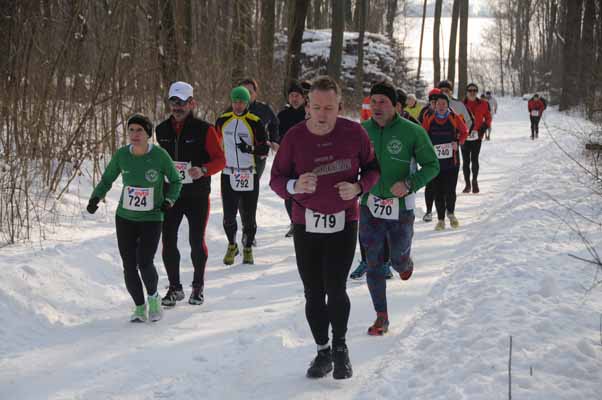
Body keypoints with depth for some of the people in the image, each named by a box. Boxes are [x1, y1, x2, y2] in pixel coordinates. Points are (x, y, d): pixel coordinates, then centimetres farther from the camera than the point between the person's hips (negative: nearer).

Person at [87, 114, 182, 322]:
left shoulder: (159, 155, -12)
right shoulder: (121, 155, -6)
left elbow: (176, 181, 4)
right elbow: (107, 180, 8)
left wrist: (169, 200, -12)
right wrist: (95, 198, -9)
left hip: (151, 219, -2)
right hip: (125, 218, 2)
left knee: (145, 263, -16)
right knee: (129, 266, -1)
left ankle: (153, 296, 14)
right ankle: (140, 307, 20)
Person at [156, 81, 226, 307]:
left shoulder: (204, 129, -7)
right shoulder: (162, 130, 7)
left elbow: (220, 160, -7)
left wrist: (203, 170, -25)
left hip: (197, 195, -3)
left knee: (196, 241, 1)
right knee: (168, 242, 0)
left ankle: (198, 286, 20)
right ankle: (174, 287, 14)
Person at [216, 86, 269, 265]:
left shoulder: (255, 123, -4)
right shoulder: (222, 121, 5)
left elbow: (264, 149, -3)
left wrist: (250, 149, -20)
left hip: (249, 176, -1)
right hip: (228, 175, 2)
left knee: (248, 216, 3)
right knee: (229, 216, -2)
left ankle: (248, 248, 22)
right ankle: (232, 245, 21)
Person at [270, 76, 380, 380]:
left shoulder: (354, 133, -7)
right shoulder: (294, 137, -7)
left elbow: (372, 168, 6)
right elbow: (276, 179, 0)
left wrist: (358, 187, -14)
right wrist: (295, 186, -22)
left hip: (344, 222, -1)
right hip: (306, 223, 2)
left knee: (335, 288, -11)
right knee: (313, 292, 7)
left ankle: (340, 347, 12)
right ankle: (322, 351, 25)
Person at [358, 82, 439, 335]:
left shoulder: (412, 132, -13)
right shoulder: (362, 131, -3)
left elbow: (432, 166, -6)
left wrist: (409, 184, -20)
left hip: (400, 208, -2)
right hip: (370, 207, 2)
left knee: (398, 261, 12)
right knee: (373, 265, 4)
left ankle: (405, 264, 50)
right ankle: (381, 317, 17)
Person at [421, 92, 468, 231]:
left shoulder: (454, 118, -1)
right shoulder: (429, 118, 0)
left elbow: (464, 131, 12)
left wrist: (458, 142, -4)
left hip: (452, 160, -1)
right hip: (435, 160, 1)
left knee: (450, 190, -2)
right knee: (438, 191, 0)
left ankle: (450, 213, 26)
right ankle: (441, 219, 12)